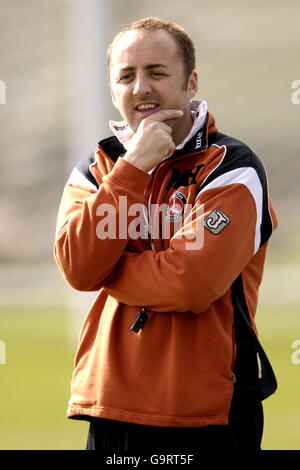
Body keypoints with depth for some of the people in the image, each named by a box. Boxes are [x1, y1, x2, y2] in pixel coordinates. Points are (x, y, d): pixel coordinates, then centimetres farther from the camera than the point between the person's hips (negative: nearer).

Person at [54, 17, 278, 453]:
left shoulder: (231, 168, -6)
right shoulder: (95, 171, 11)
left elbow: (192, 282, -19)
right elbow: (77, 267, -8)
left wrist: (103, 269, -5)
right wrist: (134, 166, -13)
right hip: (111, 411, 4)